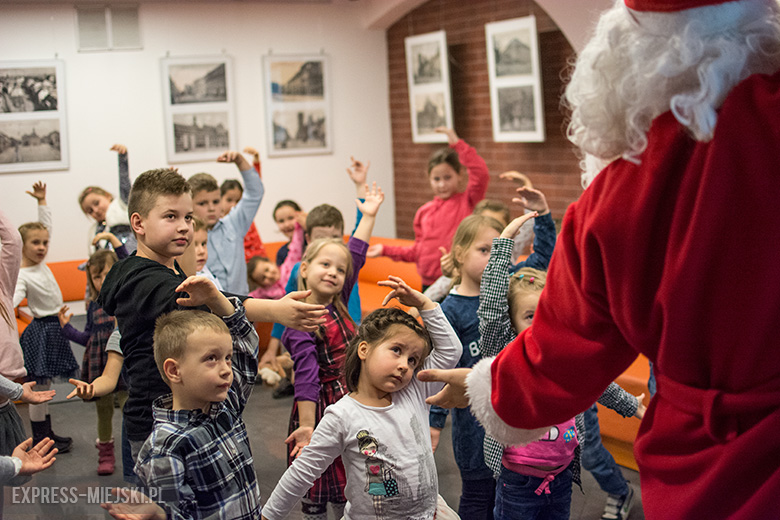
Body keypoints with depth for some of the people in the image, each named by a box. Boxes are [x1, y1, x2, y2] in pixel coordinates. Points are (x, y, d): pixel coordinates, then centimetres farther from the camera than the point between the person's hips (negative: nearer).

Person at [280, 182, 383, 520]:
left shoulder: (339, 304, 4)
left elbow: (356, 256, 9)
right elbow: (306, 376, -22)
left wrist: (369, 215, 11)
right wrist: (306, 426, -25)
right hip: (322, 406, -7)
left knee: (349, 487, 15)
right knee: (315, 491, 4)